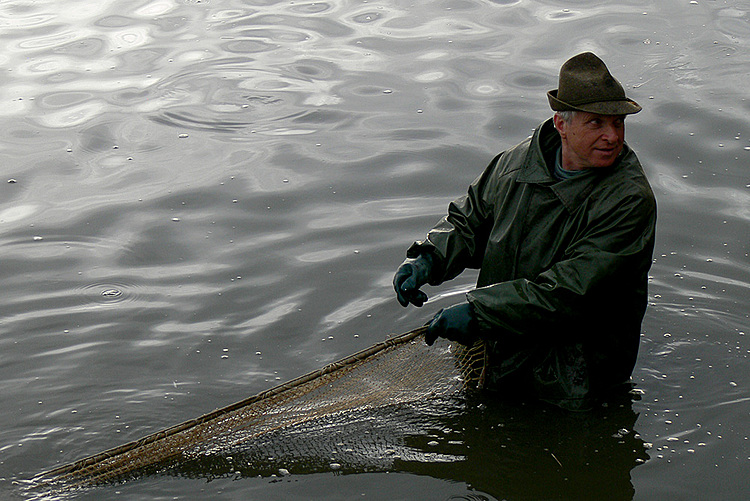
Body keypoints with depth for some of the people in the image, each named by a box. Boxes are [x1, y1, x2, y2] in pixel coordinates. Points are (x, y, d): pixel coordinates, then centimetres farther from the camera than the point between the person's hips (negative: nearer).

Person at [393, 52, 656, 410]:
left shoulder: (630, 201, -20)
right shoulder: (518, 162, 0)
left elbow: (572, 290, -26)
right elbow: (469, 220, 15)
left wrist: (479, 311, -26)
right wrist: (429, 259, -6)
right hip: (497, 347, 6)